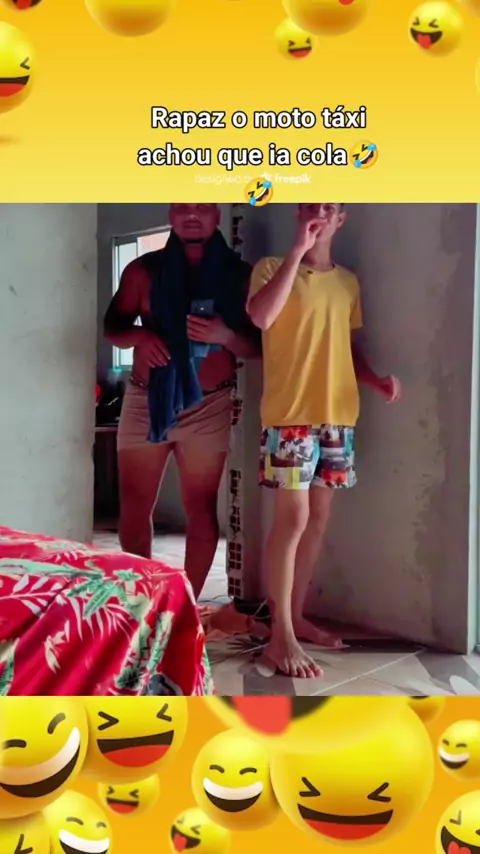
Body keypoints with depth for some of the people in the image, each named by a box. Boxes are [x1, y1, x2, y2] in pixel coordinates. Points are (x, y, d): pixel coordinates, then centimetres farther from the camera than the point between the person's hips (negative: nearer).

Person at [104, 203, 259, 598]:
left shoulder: (238, 275, 1)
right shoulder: (143, 270, 4)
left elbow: (258, 346, 2)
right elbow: (112, 326, 10)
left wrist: (225, 336, -20)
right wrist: (138, 335, -13)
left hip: (208, 406, -1)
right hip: (145, 400, 2)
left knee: (201, 508, 2)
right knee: (135, 506, 5)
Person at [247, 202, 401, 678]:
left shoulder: (348, 283, 17)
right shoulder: (273, 267, 1)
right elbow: (260, 317, -20)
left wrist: (375, 380, 2)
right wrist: (298, 250, -17)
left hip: (338, 416, 6)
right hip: (290, 415, -6)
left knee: (318, 519, 9)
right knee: (292, 519, -9)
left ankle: (296, 617, 23)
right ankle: (281, 636, 1)